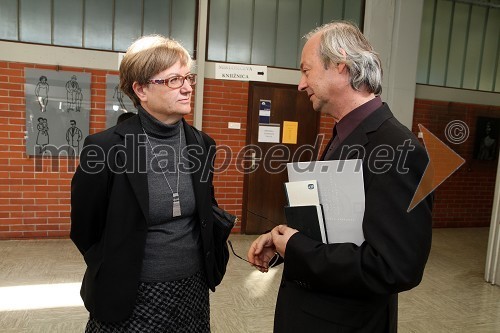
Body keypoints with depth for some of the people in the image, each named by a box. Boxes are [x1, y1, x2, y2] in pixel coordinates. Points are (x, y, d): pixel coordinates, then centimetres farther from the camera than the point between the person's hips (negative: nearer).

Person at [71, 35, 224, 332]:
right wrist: (114, 273, 5)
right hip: (130, 296, -3)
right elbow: (84, 229, -4)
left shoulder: (202, 145, -3)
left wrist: (210, 260, 6)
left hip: (194, 289, 4)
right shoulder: (106, 148, -16)